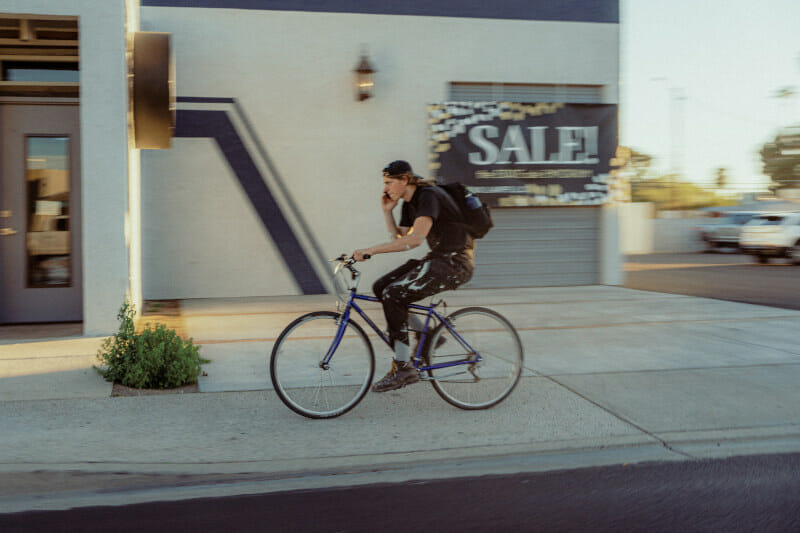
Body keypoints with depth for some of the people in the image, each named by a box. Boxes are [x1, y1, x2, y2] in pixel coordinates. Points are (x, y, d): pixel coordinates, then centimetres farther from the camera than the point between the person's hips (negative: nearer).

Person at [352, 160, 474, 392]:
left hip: (455, 262, -10)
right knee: (381, 287, 0)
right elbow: (398, 238, 14)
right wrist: (387, 211, 4)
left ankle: (403, 368, -16)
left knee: (393, 295, -21)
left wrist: (371, 250, -31)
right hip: (436, 259, 10)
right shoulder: (409, 204, 12)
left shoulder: (428, 196, -17)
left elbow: (416, 238, -30)